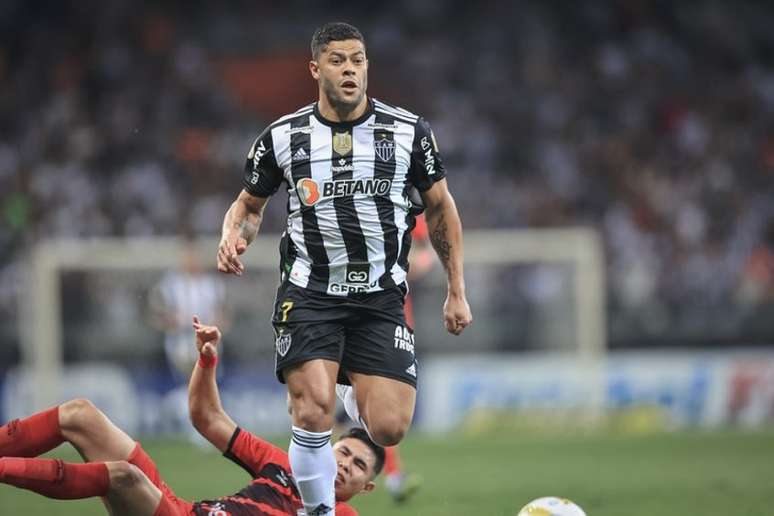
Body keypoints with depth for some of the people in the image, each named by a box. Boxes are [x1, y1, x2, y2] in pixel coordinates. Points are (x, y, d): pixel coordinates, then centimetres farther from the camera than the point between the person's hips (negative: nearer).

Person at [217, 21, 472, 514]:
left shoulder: (410, 132, -1)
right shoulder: (282, 137, -1)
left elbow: (441, 207, 10)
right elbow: (250, 203, 13)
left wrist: (457, 291, 9)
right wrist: (234, 236, -10)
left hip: (380, 296, 1)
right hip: (309, 293, -1)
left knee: (388, 430, -7)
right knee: (315, 415, -21)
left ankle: (356, 393, 30)